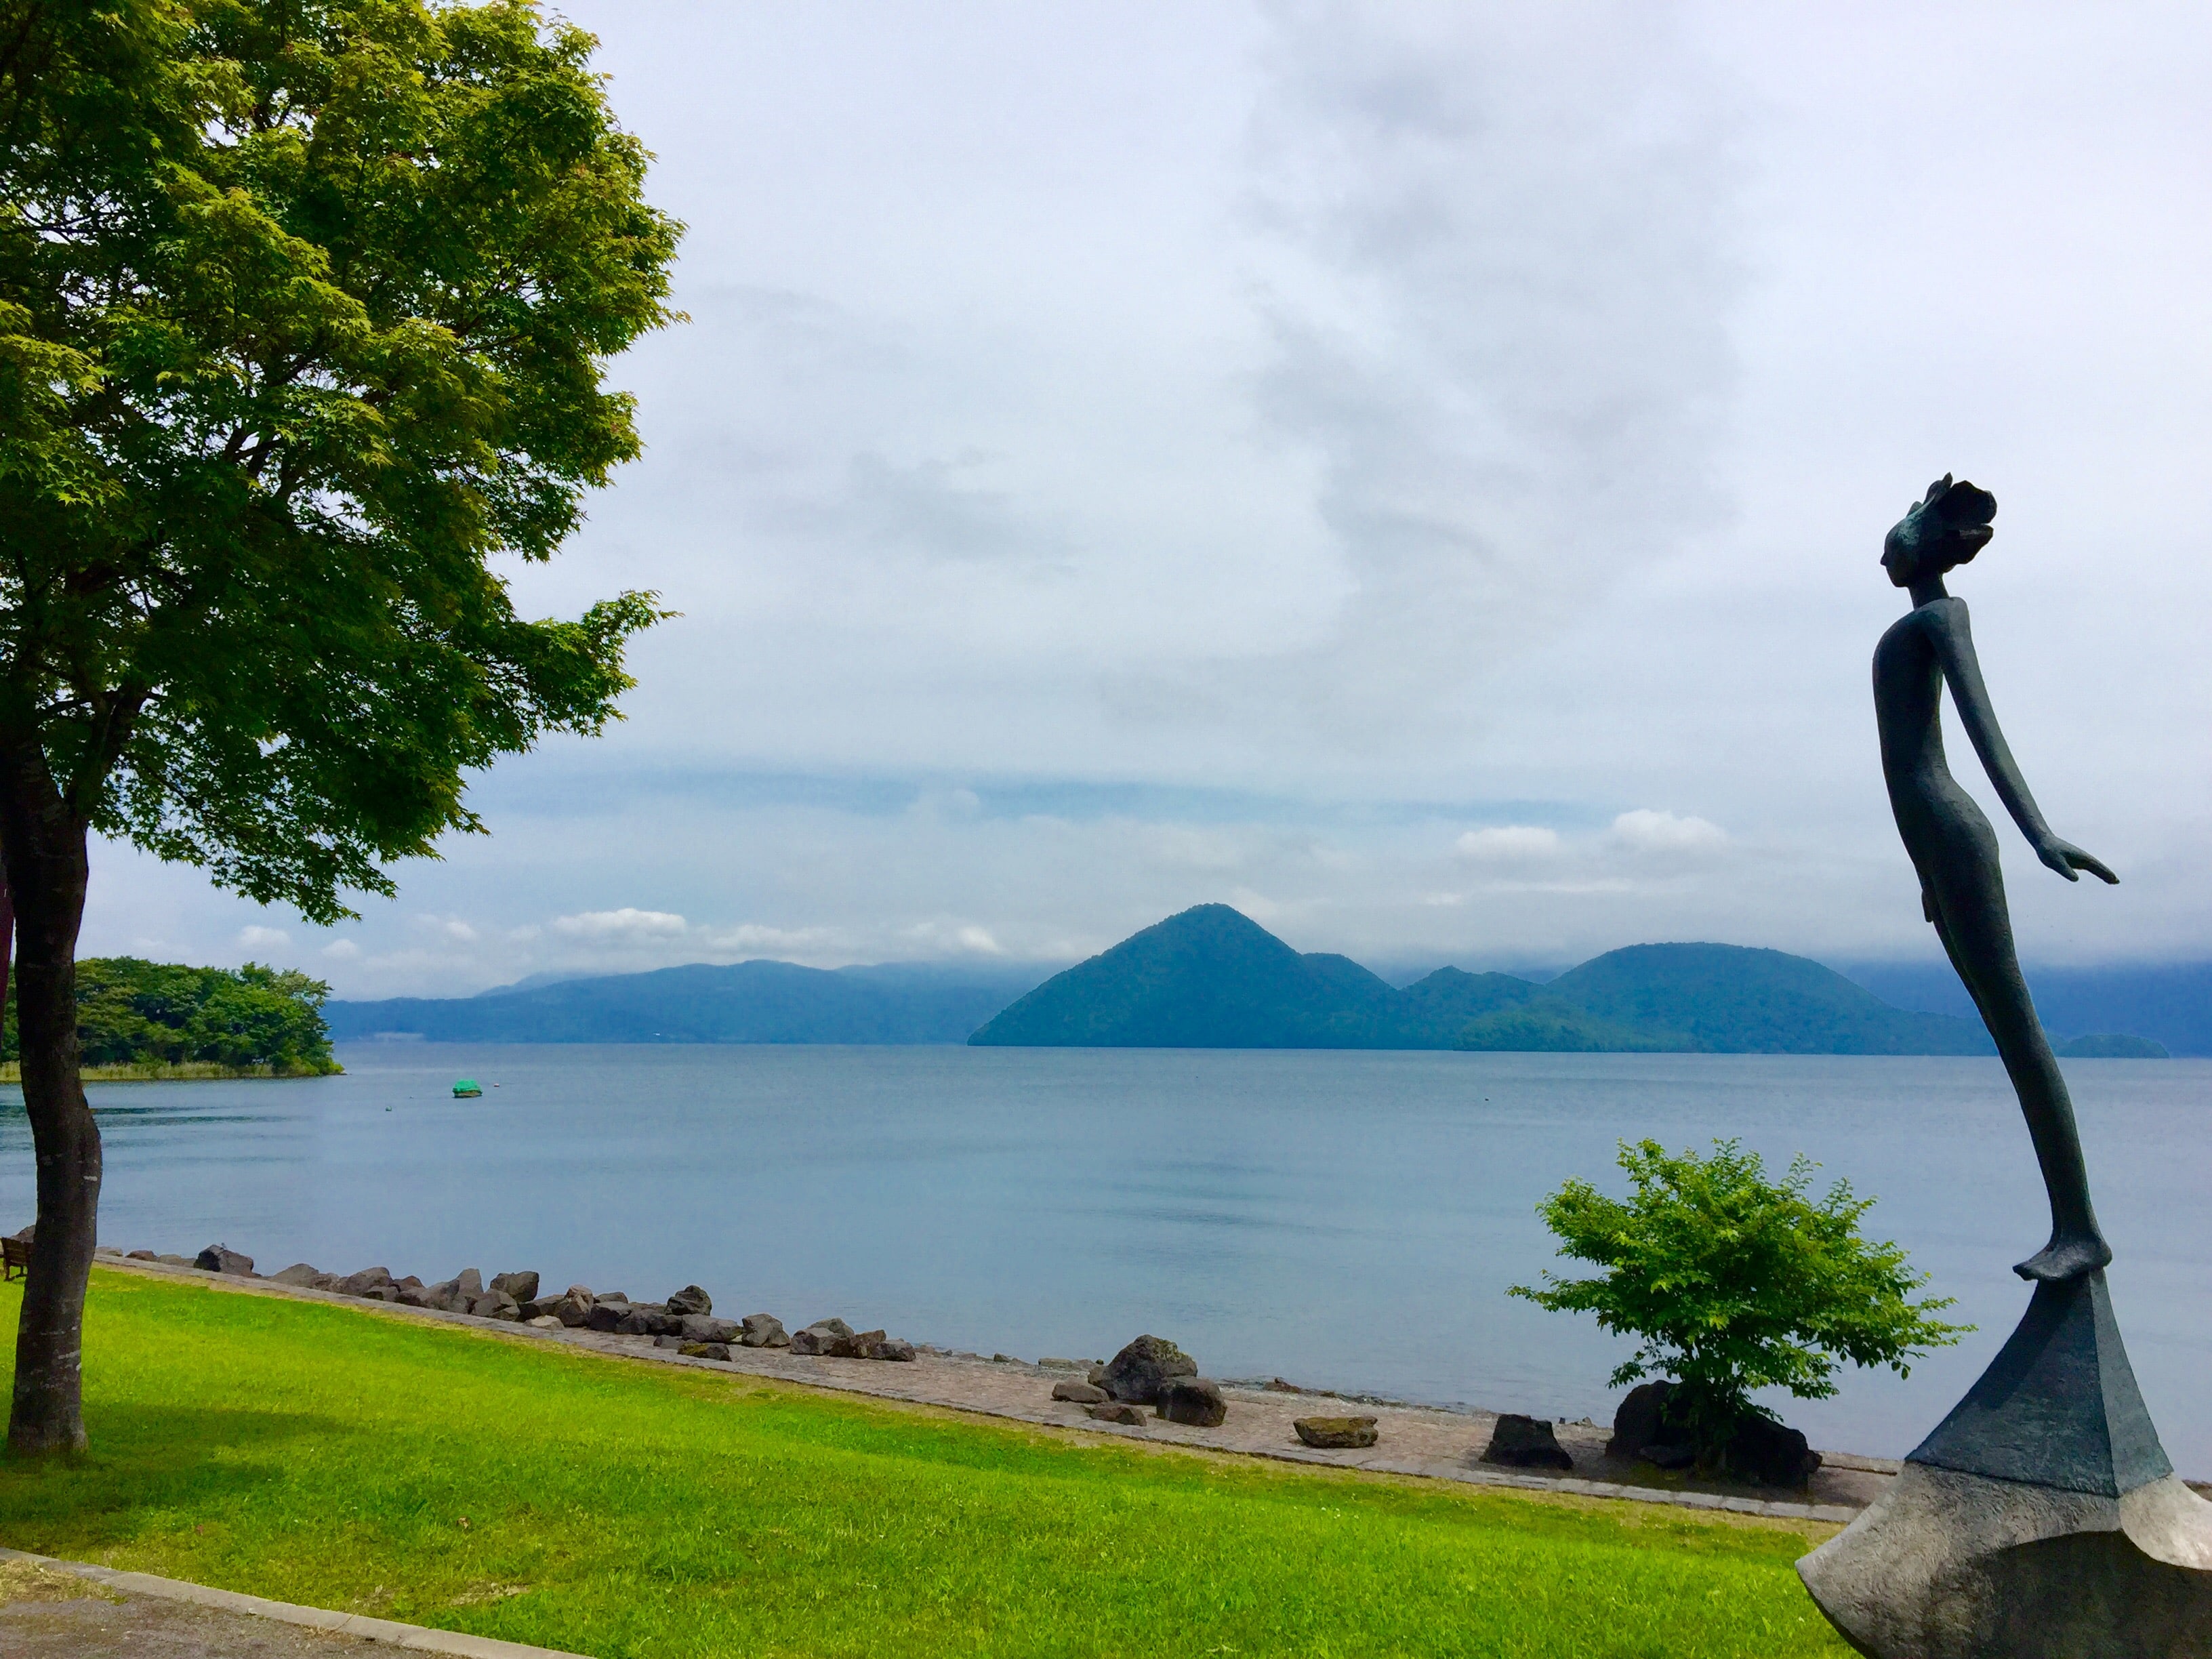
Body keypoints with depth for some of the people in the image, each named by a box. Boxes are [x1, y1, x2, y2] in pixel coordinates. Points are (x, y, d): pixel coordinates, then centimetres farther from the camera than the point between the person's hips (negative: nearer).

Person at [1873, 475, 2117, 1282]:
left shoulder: (1942, 616, -3)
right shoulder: (1916, 625, 24)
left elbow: (1983, 723, -20)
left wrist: (2036, 830, -31)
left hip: (1950, 833, -9)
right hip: (1932, 839, 10)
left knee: (2016, 1025, -10)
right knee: (2006, 1030, 6)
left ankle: (2083, 1229, -8)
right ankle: (2067, 1225, 9)